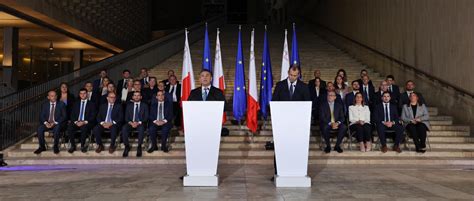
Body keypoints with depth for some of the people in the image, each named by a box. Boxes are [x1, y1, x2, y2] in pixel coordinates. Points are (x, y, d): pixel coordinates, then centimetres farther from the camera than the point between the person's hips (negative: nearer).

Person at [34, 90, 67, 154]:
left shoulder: (61, 104, 2)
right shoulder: (45, 105, 11)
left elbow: (64, 116, -4)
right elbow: (41, 116, 6)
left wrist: (55, 123, -18)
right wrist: (45, 122, -16)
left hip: (57, 124, -3)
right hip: (47, 123, 3)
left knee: (56, 129, -36)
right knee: (39, 129, -27)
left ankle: (56, 146, -19)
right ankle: (42, 147, -11)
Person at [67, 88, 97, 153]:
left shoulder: (91, 104, 11)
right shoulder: (76, 103, 21)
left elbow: (93, 116, 1)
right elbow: (72, 115, 12)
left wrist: (84, 122, -15)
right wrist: (75, 122, -8)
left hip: (86, 123, -3)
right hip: (76, 122, 3)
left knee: (84, 128, -37)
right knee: (69, 128, -29)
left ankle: (82, 146, -22)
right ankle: (73, 146, -17)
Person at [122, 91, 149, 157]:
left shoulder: (144, 105, 12)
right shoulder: (129, 105, 17)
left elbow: (146, 117, 2)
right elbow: (126, 117, 9)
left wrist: (139, 123, -15)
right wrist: (131, 123, -12)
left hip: (140, 124, -2)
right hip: (130, 123, 2)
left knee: (141, 128, -38)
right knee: (124, 128, -32)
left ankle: (139, 147, -27)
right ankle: (127, 146, -21)